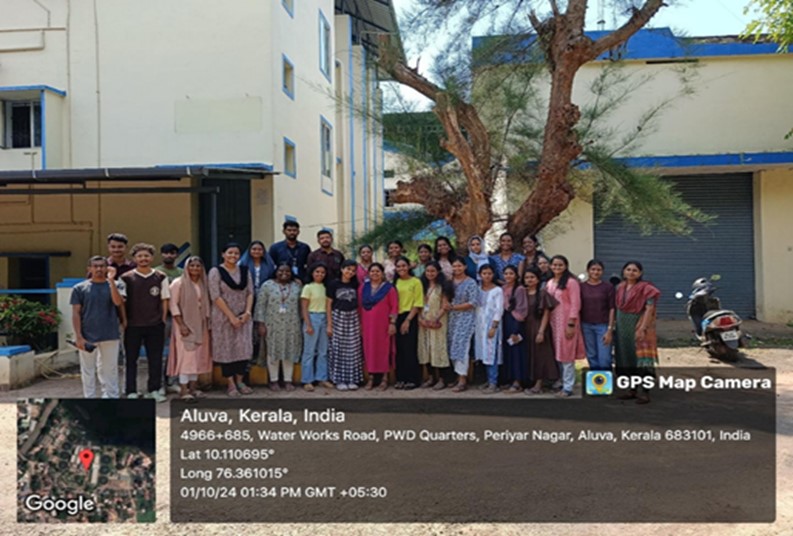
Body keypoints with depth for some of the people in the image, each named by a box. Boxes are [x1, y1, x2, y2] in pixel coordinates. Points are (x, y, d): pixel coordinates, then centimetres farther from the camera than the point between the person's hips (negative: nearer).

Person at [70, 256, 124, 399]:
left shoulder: (116, 285, 4)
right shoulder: (80, 288, 3)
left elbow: (118, 302, -15)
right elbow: (76, 313, 1)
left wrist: (111, 280, -19)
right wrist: (78, 337, -7)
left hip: (110, 335, 0)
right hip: (87, 336, 0)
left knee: (109, 370, 8)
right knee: (88, 370, 8)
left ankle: (111, 397, 17)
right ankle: (89, 398, 18)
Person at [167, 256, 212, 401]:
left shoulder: (203, 284, 11)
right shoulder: (179, 283, -6)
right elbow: (173, 304, -10)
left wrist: (207, 324, 8)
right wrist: (181, 324, -16)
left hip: (200, 326, 6)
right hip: (185, 325, -6)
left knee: (198, 357, 7)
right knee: (186, 356, -9)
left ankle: (193, 387, 14)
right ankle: (183, 390, -5)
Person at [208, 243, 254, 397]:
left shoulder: (245, 271, 8)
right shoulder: (216, 271, -5)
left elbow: (250, 293, 6)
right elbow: (215, 297, -11)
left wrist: (247, 312, -9)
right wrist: (231, 316, -14)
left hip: (243, 317, 4)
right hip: (224, 317, -4)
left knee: (243, 348, 4)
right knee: (226, 349, 1)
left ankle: (239, 381, 17)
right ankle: (231, 384, 10)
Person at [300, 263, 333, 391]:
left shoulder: (325, 287, 9)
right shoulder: (308, 287, -3)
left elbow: (328, 306, 9)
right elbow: (304, 308, -6)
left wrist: (329, 323, 3)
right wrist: (308, 324, -13)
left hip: (324, 319, 5)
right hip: (312, 318, -5)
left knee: (323, 351, 8)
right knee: (309, 351, 0)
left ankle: (322, 378, 16)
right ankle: (307, 381, 6)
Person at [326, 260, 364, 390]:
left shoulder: (355, 285, 6)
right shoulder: (333, 284, -4)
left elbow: (359, 304, 9)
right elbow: (329, 305, -3)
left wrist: (360, 322, 4)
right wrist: (329, 324, -6)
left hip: (353, 318, 3)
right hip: (338, 317, -3)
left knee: (353, 348, 3)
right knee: (338, 348, 1)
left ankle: (352, 379, 12)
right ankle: (339, 380, 8)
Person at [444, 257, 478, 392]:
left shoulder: (471, 283, -5)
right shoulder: (450, 282, 11)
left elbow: (473, 302, -11)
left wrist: (454, 307, -15)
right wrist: (446, 307, -8)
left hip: (466, 318, -5)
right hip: (452, 318, 6)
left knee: (461, 346, -11)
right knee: (453, 347, 5)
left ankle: (463, 380, -7)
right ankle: (459, 376, 14)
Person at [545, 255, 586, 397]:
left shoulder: (571, 282, -8)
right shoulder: (549, 283, 13)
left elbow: (575, 304, -12)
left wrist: (571, 324, -16)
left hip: (566, 322, -7)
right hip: (553, 322, 7)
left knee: (566, 354, -3)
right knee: (557, 354, 11)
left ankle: (567, 387, 3)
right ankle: (560, 383, 20)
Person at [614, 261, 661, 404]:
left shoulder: (645, 288, -8)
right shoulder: (619, 287, 10)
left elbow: (650, 309, -15)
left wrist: (642, 328, -22)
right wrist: (613, 327, 8)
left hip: (638, 326, -6)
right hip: (623, 327, 6)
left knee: (641, 360, -8)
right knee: (627, 360, 10)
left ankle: (646, 393, -5)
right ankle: (633, 390, 19)